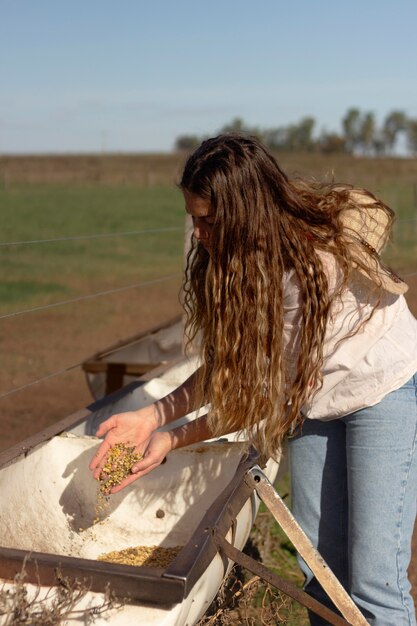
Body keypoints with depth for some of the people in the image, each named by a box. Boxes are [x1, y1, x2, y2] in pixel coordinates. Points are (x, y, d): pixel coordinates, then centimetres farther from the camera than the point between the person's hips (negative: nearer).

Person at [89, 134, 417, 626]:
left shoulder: (316, 263, -33)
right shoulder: (232, 256, -10)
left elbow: (270, 392, -27)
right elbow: (226, 366, -6)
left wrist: (173, 440, -21)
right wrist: (152, 415, -16)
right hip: (312, 397, 7)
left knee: (374, 584, -7)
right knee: (320, 567, 11)